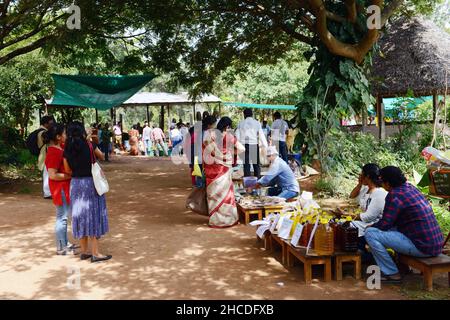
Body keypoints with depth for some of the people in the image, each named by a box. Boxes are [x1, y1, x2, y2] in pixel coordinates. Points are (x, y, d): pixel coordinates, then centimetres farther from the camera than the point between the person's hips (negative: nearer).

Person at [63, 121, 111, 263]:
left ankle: (84, 251, 22)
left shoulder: (67, 150, 0)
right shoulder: (89, 145, -10)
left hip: (75, 184, 4)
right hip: (90, 183, -4)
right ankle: (95, 253, 4)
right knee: (93, 216, 2)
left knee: (80, 216, 13)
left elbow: (68, 170, 6)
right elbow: (101, 157, 6)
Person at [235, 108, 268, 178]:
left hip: (244, 145, 2)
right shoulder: (257, 123, 0)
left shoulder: (241, 123, 6)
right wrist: (265, 146, 2)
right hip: (254, 145, -2)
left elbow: (237, 136, 4)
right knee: (256, 164, 7)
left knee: (246, 164, 6)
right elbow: (261, 136, -3)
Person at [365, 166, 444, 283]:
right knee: (393, 227, 29)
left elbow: (384, 224, -13)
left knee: (370, 233, -11)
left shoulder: (394, 195, -15)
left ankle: (392, 274, -2)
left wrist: (371, 226, 6)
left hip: (423, 247, -9)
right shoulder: (410, 187, 11)